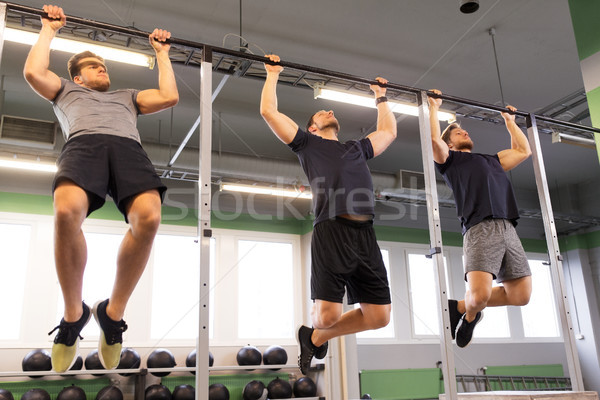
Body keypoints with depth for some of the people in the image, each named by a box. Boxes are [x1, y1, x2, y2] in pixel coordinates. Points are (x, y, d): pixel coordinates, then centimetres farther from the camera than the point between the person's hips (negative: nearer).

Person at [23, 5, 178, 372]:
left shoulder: (127, 96, 44)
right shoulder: (66, 91, 40)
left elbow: (170, 97, 30)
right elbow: (34, 72, 20)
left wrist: (162, 54, 42)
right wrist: (49, 29, 33)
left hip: (128, 148, 2)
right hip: (84, 144, -1)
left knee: (148, 218, -33)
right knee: (67, 213, -37)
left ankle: (113, 312, -14)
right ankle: (74, 313, -16)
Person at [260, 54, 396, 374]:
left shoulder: (357, 148, 32)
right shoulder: (307, 143, 18)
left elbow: (388, 132, 45)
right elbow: (269, 111, 12)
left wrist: (381, 97, 51)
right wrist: (273, 75, 23)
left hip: (366, 236, 5)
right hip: (331, 233, -5)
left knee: (378, 317, 2)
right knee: (328, 314, -11)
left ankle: (316, 338, 25)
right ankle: (313, 330, 28)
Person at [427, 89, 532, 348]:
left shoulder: (491, 160, 35)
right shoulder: (450, 159, 18)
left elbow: (523, 151, 38)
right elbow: (434, 139, 0)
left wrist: (509, 121, 46)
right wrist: (434, 107, 13)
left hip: (508, 229, 6)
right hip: (480, 229, -6)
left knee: (520, 295, -1)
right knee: (480, 294, -22)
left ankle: (462, 307, 19)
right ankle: (470, 313, 16)